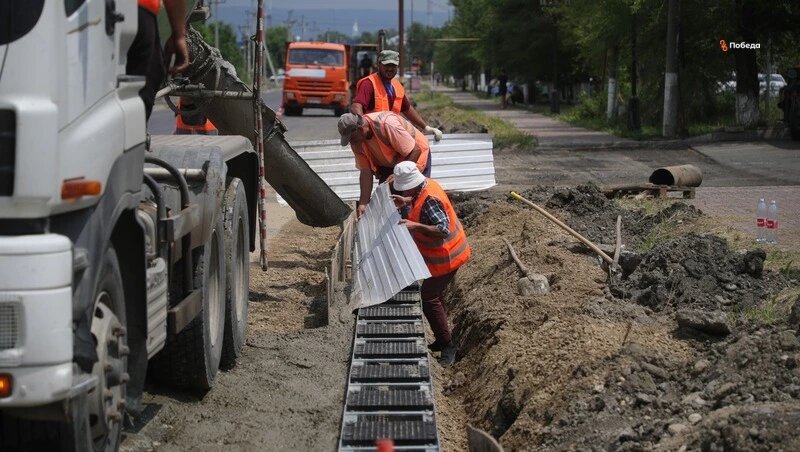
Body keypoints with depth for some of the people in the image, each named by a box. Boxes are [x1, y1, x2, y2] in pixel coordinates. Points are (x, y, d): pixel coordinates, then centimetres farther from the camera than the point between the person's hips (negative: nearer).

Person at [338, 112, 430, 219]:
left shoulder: (386, 125, -37)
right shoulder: (357, 142, -15)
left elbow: (415, 151, -33)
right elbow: (365, 171, -13)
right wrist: (363, 203, -18)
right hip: (388, 164, 6)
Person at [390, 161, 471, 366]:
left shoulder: (429, 200, -31)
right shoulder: (426, 185, -2)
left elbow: (443, 230, -37)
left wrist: (416, 226, -44)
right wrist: (407, 202, 6)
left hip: (445, 258, -10)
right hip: (441, 254, 10)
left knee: (429, 299, -5)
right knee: (433, 296, 19)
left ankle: (447, 345, 4)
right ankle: (442, 341, 30)